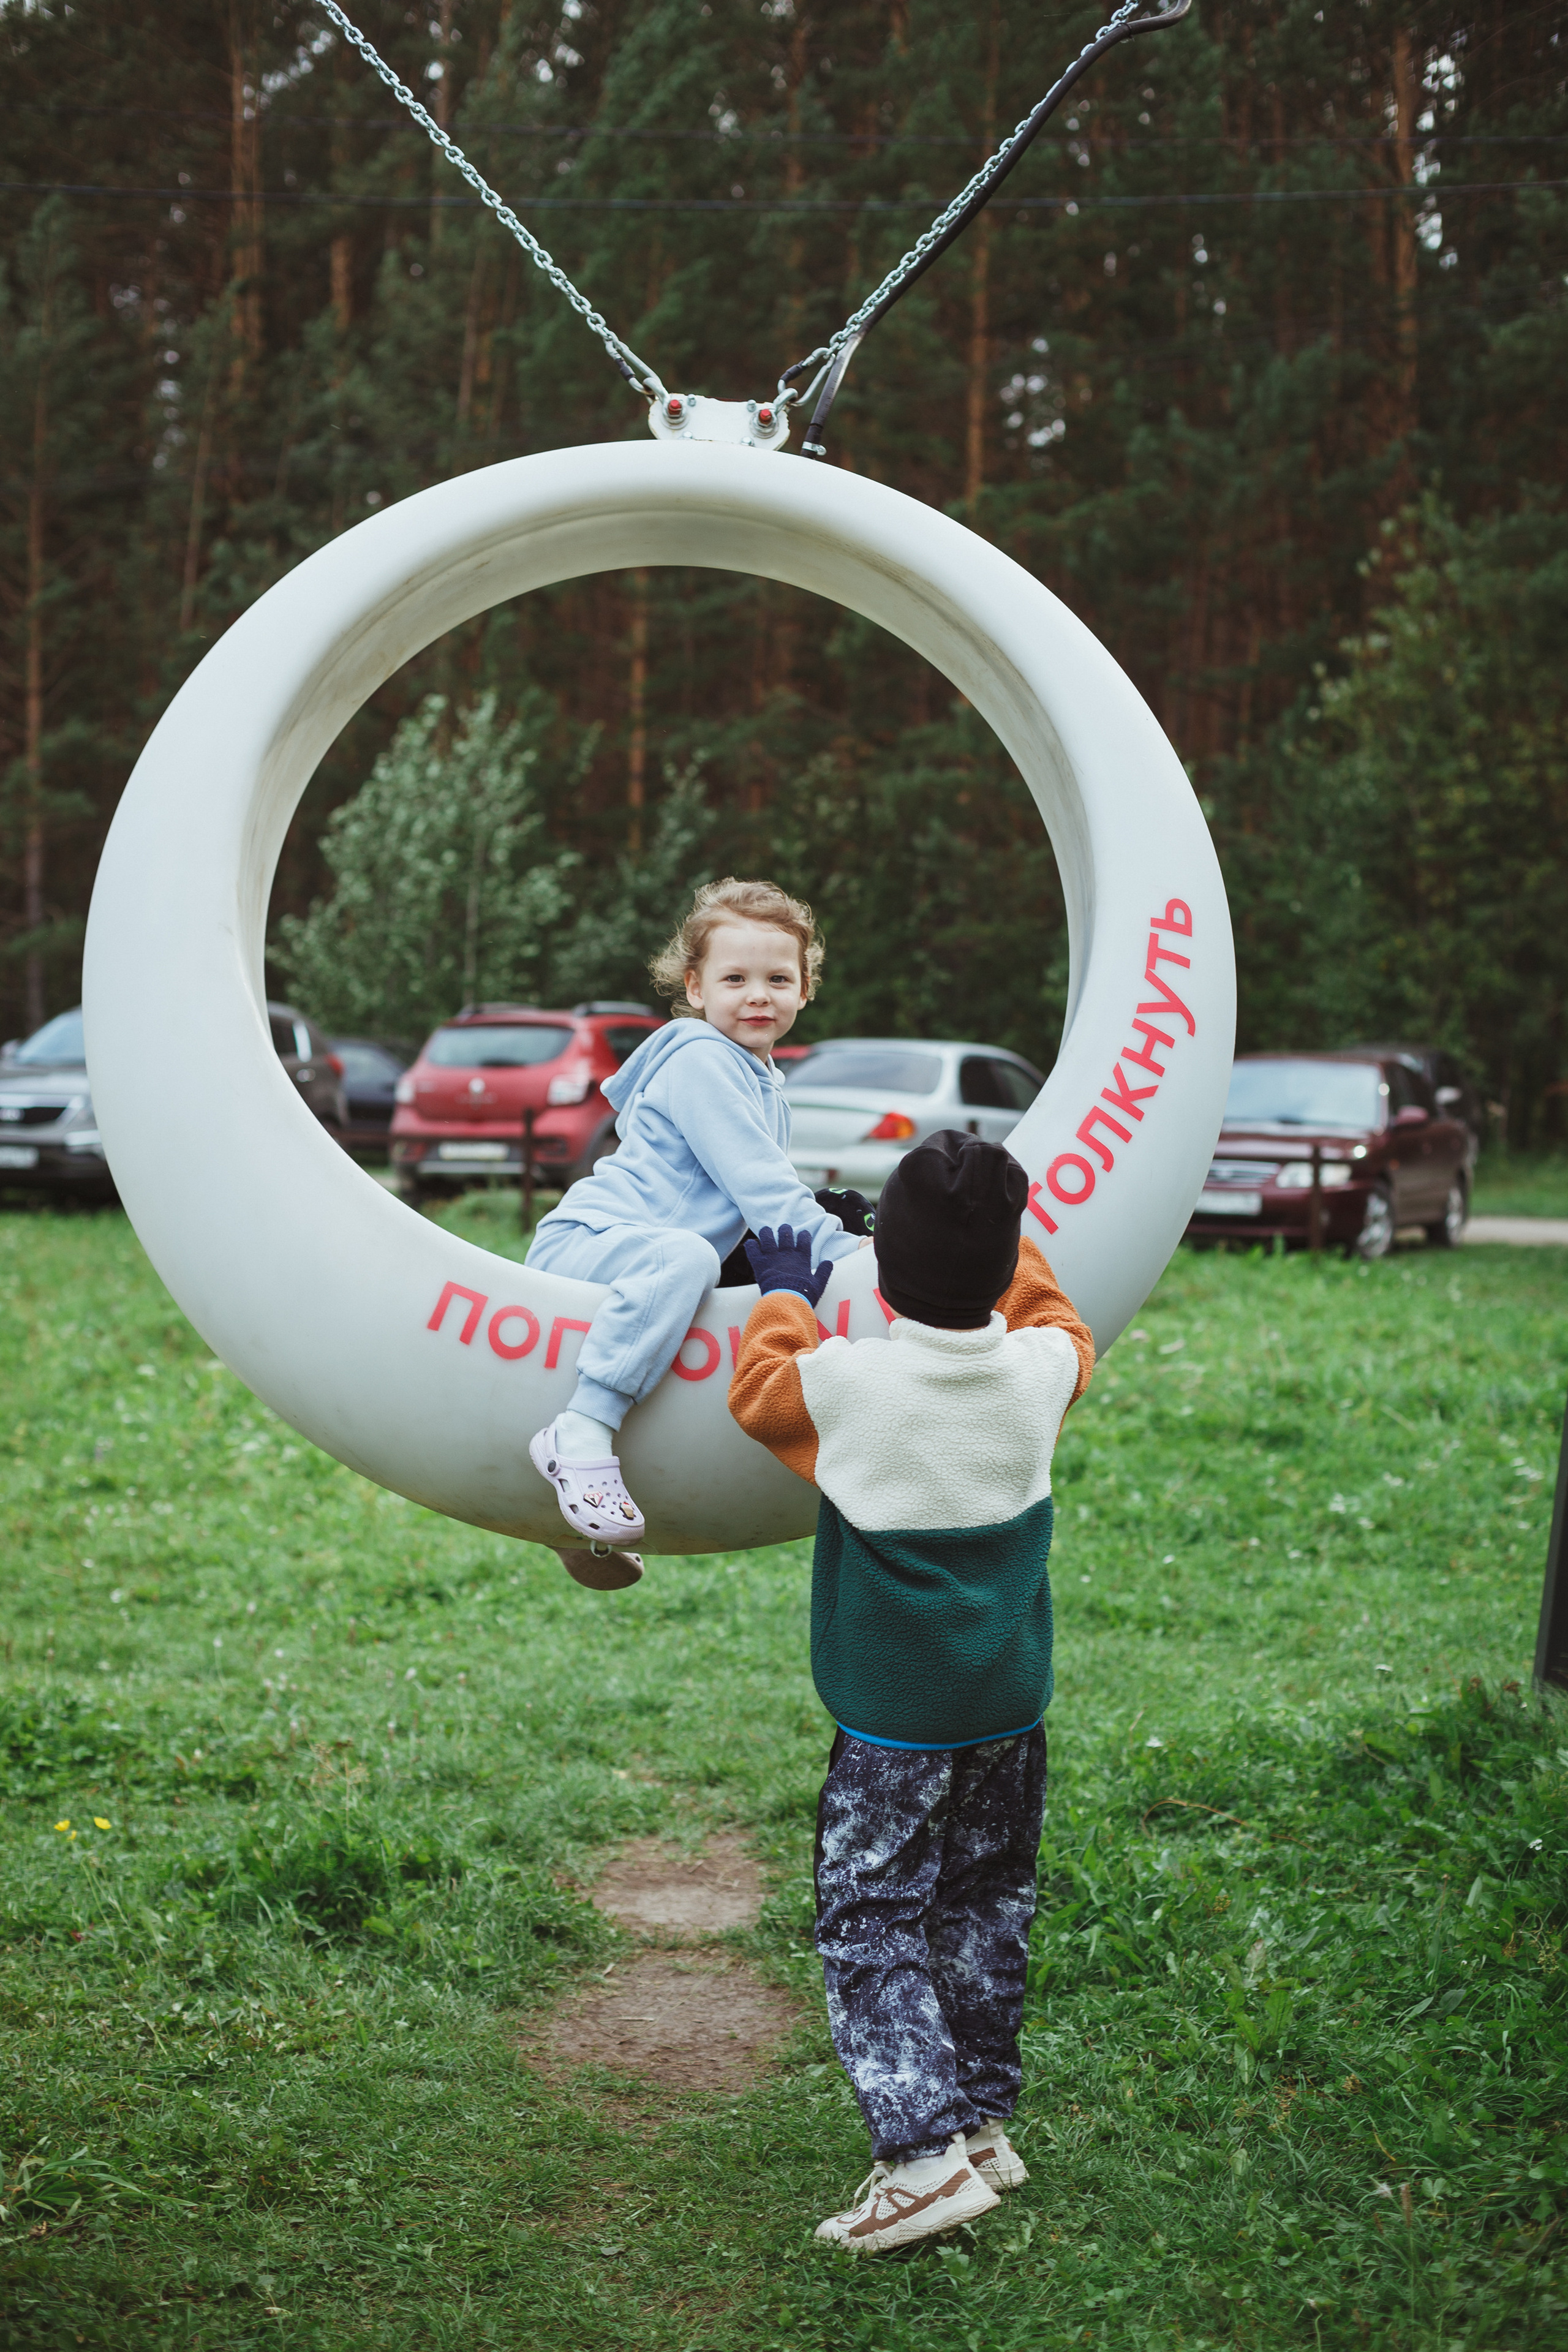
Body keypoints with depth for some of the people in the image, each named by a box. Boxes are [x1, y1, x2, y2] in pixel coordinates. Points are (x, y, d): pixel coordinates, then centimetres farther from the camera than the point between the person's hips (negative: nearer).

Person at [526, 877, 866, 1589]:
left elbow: (762, 1194, 28)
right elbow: (758, 1187, -18)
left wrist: (834, 1232, 12)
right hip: (580, 1242, -10)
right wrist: (841, 1252, -16)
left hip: (630, 1254, 10)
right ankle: (581, 1435, -41)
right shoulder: (700, 1063, -12)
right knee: (681, 1256, -39)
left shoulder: (764, 1086, 19)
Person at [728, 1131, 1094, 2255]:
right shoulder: (1040, 1370, -9)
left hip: (894, 1724, -5)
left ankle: (926, 2153, -10)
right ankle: (986, 2118, 28)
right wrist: (1000, 1242, 29)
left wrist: (785, 1295, 18)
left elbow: (756, 1389, 3)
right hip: (1012, 1709, 5)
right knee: (986, 1914, 19)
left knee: (871, 1927, 0)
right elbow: (1063, 1327, 18)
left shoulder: (844, 1381, -19)